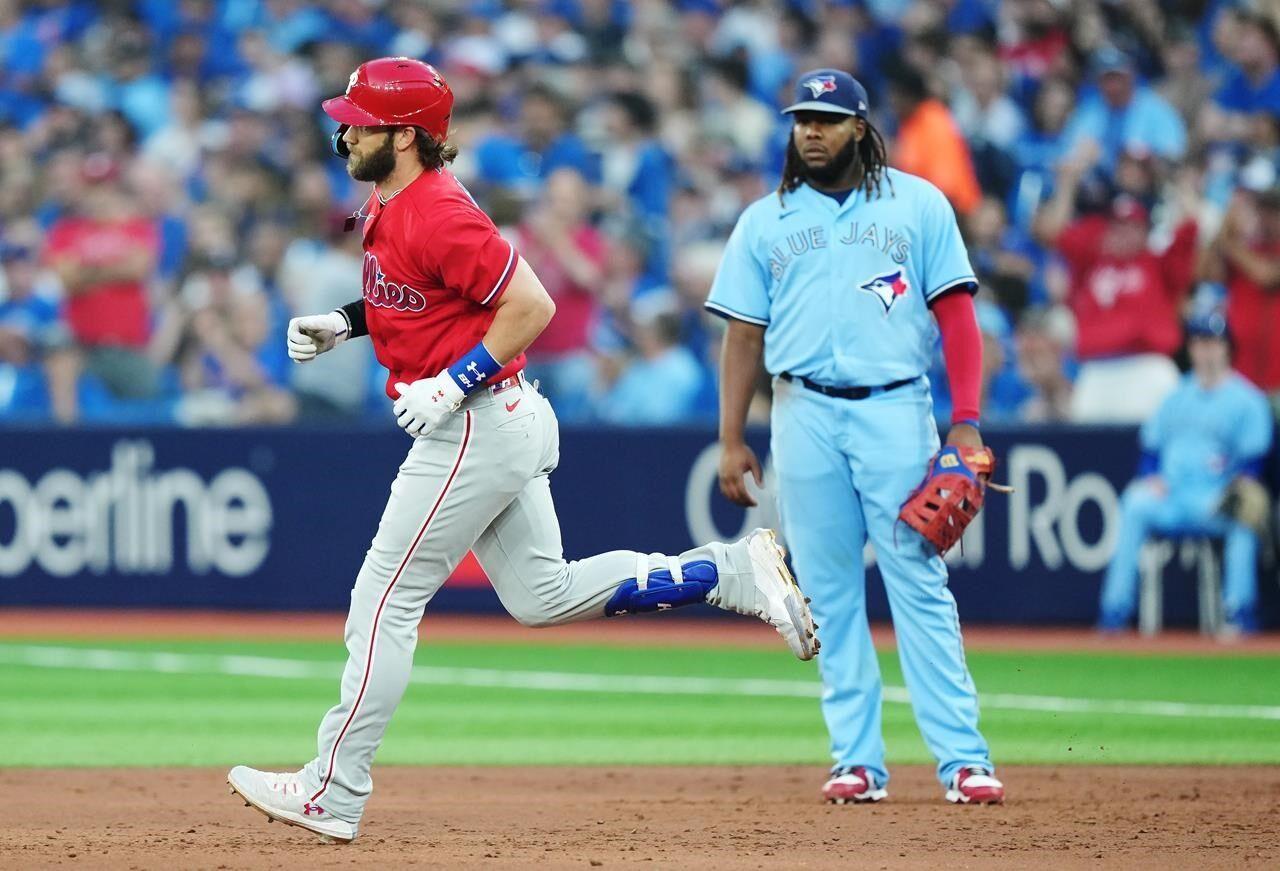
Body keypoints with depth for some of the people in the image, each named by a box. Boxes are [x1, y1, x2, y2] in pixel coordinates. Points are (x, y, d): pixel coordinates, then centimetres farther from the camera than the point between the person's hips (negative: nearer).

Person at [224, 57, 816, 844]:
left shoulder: (437, 216, -22)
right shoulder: (389, 206, 9)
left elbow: (531, 306, -23)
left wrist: (450, 386, -23)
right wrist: (344, 324, 10)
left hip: (474, 427, -11)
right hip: (505, 424, 11)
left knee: (385, 601, -4)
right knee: (545, 595, 15)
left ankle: (333, 794, 1)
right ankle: (733, 572, 13)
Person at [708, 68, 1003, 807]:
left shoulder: (917, 205, 7)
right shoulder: (764, 222, 13)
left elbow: (956, 314, 3)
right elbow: (743, 334, 12)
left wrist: (966, 422, -7)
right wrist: (731, 440, 5)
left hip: (895, 408, -2)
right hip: (805, 411, 3)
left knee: (920, 582, -8)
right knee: (829, 592, 2)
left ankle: (964, 758, -9)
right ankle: (859, 759, 6)